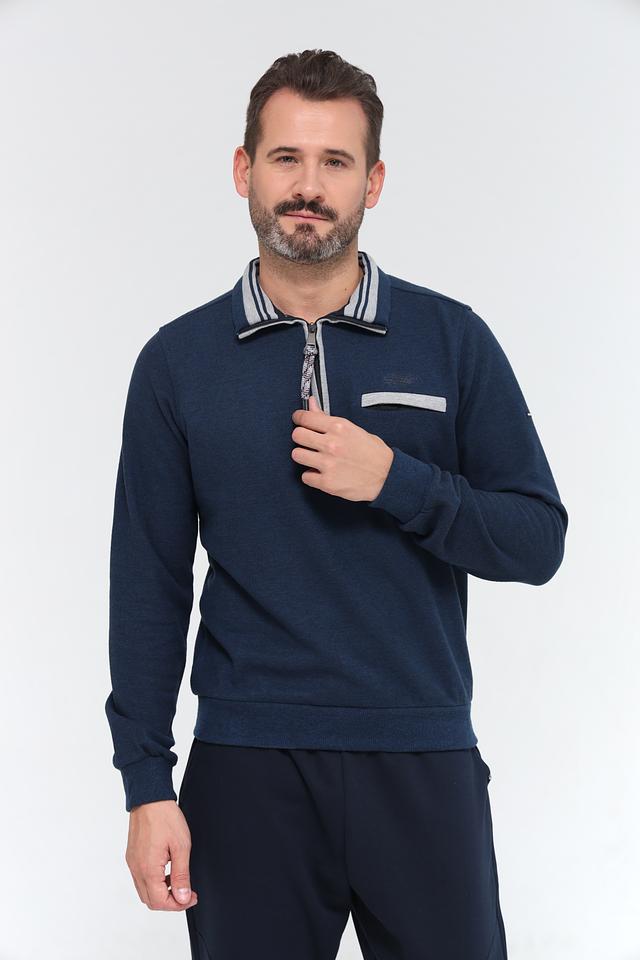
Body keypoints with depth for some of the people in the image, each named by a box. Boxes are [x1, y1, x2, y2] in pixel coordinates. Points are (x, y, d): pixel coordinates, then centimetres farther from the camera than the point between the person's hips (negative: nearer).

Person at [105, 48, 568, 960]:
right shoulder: (177, 361, 1)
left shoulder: (453, 339, 1)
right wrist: (148, 785, -3)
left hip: (425, 760, 0)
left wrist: (396, 482, -14)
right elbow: (149, 585, 1)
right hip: (247, 771, 0)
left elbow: (539, 540, 1)